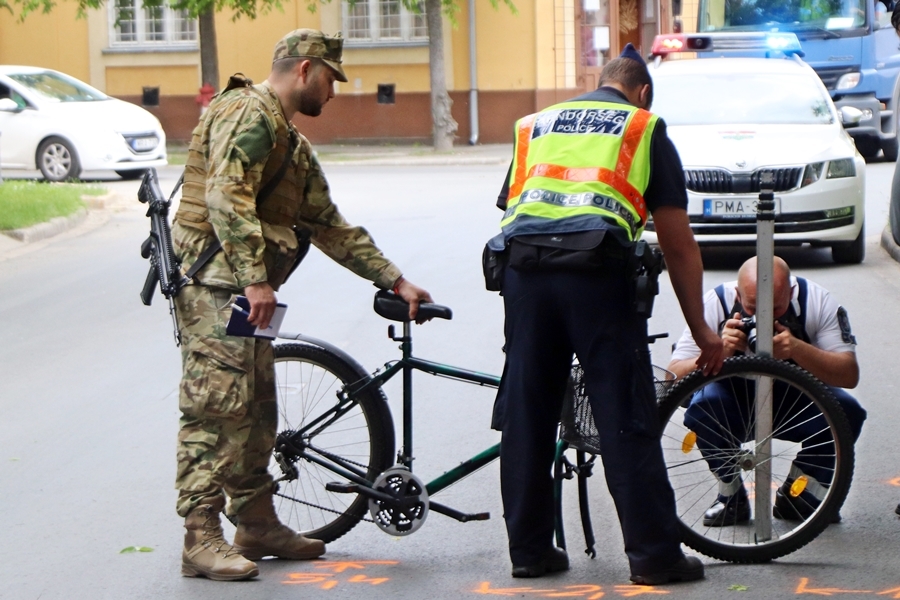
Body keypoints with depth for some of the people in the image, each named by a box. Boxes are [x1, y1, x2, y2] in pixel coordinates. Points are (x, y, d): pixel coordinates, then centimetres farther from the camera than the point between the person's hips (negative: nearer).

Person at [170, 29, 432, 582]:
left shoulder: (293, 145, 25)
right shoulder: (249, 114, -8)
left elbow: (331, 226, 26)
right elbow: (226, 196, -21)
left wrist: (397, 281, 21)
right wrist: (255, 279, -26)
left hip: (244, 288, 10)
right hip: (216, 282, -10)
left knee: (257, 409, 13)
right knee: (218, 407, -12)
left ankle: (258, 523, 22)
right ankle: (201, 540, -13)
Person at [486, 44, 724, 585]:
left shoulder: (535, 126, 29)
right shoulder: (646, 130, 18)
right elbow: (679, 245, 15)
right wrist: (702, 331, 22)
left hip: (522, 262, 4)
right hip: (597, 267, -4)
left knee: (526, 416, 11)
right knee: (626, 419, 1)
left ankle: (530, 549, 17)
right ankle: (655, 555, 4)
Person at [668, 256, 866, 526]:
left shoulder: (816, 300, -20)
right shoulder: (716, 304, -22)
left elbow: (849, 375, -25)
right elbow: (674, 377, -24)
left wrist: (797, 349, -42)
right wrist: (719, 350, -43)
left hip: (794, 405, 1)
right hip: (735, 405, -1)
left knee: (846, 411, -28)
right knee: (702, 405, -33)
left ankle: (795, 494, -4)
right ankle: (731, 495, -8)